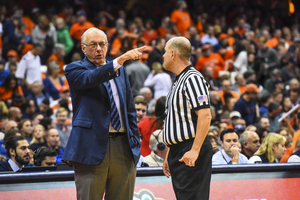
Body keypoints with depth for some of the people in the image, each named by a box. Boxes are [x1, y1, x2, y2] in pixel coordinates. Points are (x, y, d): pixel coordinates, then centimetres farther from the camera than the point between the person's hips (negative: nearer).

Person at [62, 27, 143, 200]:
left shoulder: (120, 71, 18)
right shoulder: (75, 70, 1)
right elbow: (92, 78, -22)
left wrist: (135, 140, 12)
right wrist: (122, 59, -34)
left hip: (123, 145, 5)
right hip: (92, 146, -5)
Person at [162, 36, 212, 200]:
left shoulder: (193, 78, -12)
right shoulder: (179, 81, 20)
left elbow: (205, 116, -21)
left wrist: (194, 150, -26)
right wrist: (169, 155, 23)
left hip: (191, 152, -10)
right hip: (177, 152, 10)